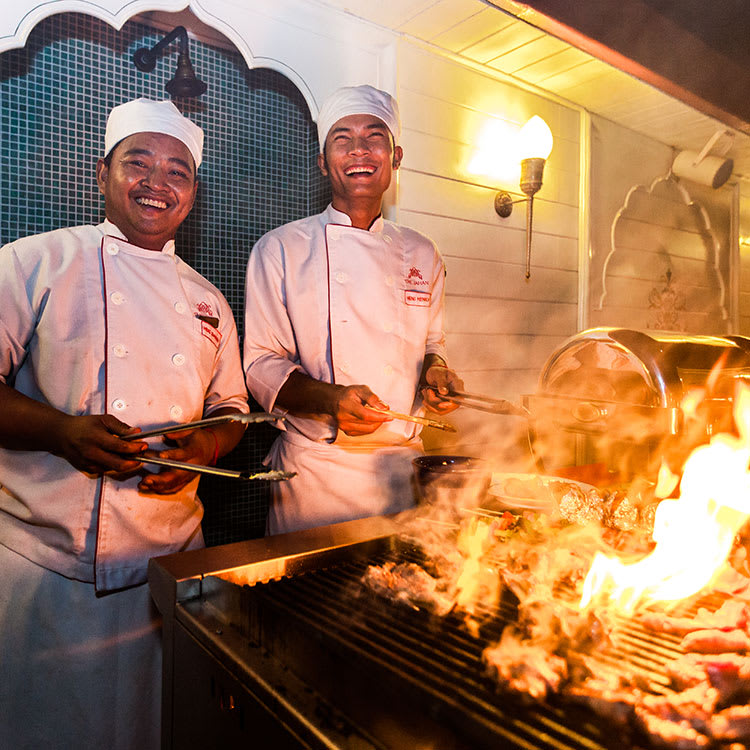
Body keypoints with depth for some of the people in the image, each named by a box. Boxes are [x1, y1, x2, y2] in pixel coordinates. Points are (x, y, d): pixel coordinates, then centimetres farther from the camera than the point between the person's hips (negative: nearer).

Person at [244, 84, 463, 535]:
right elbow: (262, 365, -4)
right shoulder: (280, 249, -2)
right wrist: (329, 398, -22)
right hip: (314, 470, -2)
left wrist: (436, 372, -6)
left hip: (403, 464, 3)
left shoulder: (422, 255, 8)